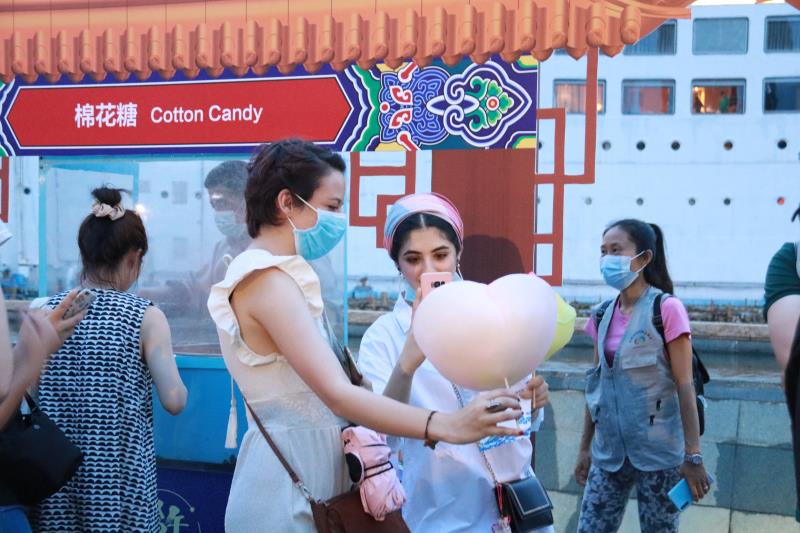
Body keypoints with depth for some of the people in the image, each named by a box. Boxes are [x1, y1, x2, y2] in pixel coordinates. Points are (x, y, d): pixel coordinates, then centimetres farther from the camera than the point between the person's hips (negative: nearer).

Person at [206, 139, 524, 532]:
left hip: (305, 468, 10)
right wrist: (447, 426, -36)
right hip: (288, 487, -10)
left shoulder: (272, 276, 13)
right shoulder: (267, 280, -19)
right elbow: (337, 394, -29)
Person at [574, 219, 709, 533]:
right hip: (609, 450, 5)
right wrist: (585, 447, 13)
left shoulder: (667, 309, -10)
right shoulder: (603, 316, 6)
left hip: (657, 451, -5)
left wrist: (693, 454, -14)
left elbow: (684, 386, -11)